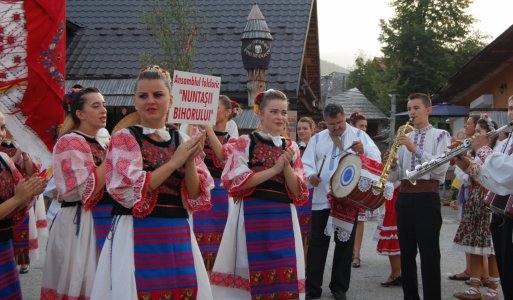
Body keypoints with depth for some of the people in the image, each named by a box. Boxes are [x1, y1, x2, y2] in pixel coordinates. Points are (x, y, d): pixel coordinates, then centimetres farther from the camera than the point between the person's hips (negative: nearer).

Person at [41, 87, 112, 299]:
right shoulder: (70, 142, -10)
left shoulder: (99, 144, 15)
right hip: (79, 223, -8)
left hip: (102, 220, 8)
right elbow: (89, 189, -21)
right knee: (81, 283, -2)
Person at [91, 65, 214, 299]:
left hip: (177, 236, 5)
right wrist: (175, 161, -13)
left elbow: (196, 198, 6)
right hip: (137, 235, -4)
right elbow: (129, 191, -15)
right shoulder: (124, 137, -2)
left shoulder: (183, 141, 10)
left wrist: (191, 162, -11)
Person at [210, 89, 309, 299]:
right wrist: (274, 169, -12)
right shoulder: (243, 143, 1)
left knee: (285, 276, 2)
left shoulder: (291, 148, 12)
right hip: (252, 217, -4)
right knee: (252, 273, -1)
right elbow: (235, 182, -13)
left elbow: (299, 193, 7)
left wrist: (286, 166, -9)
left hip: (283, 219, 4)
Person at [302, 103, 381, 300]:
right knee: (317, 244, 3)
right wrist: (310, 175, -16)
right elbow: (306, 163, 5)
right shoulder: (317, 139, 9)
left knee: (344, 244, 8)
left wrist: (363, 151, -24)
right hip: (322, 199, 2)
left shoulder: (359, 135, 3)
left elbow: (377, 158, -4)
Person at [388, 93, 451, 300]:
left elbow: (441, 167, -14)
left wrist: (415, 150, -18)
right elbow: (395, 176, 14)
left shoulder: (440, 135, 3)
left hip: (427, 197, -5)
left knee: (429, 253, -5)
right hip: (404, 196, 5)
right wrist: (393, 165, -8)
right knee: (407, 252, 10)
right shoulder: (405, 138, 16)